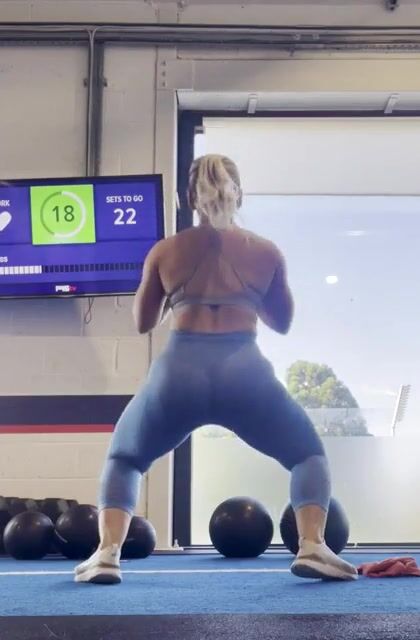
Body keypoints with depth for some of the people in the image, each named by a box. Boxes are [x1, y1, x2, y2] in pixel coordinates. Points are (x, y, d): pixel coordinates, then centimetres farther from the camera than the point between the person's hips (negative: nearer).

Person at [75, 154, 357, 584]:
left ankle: (106, 553, 4)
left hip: (179, 372, 1)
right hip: (244, 372, 0)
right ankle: (312, 548, -2)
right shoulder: (266, 251, 15)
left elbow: (143, 322, 24)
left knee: (124, 458, 25)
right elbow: (283, 322, 26)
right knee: (308, 454, 21)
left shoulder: (165, 251, 15)